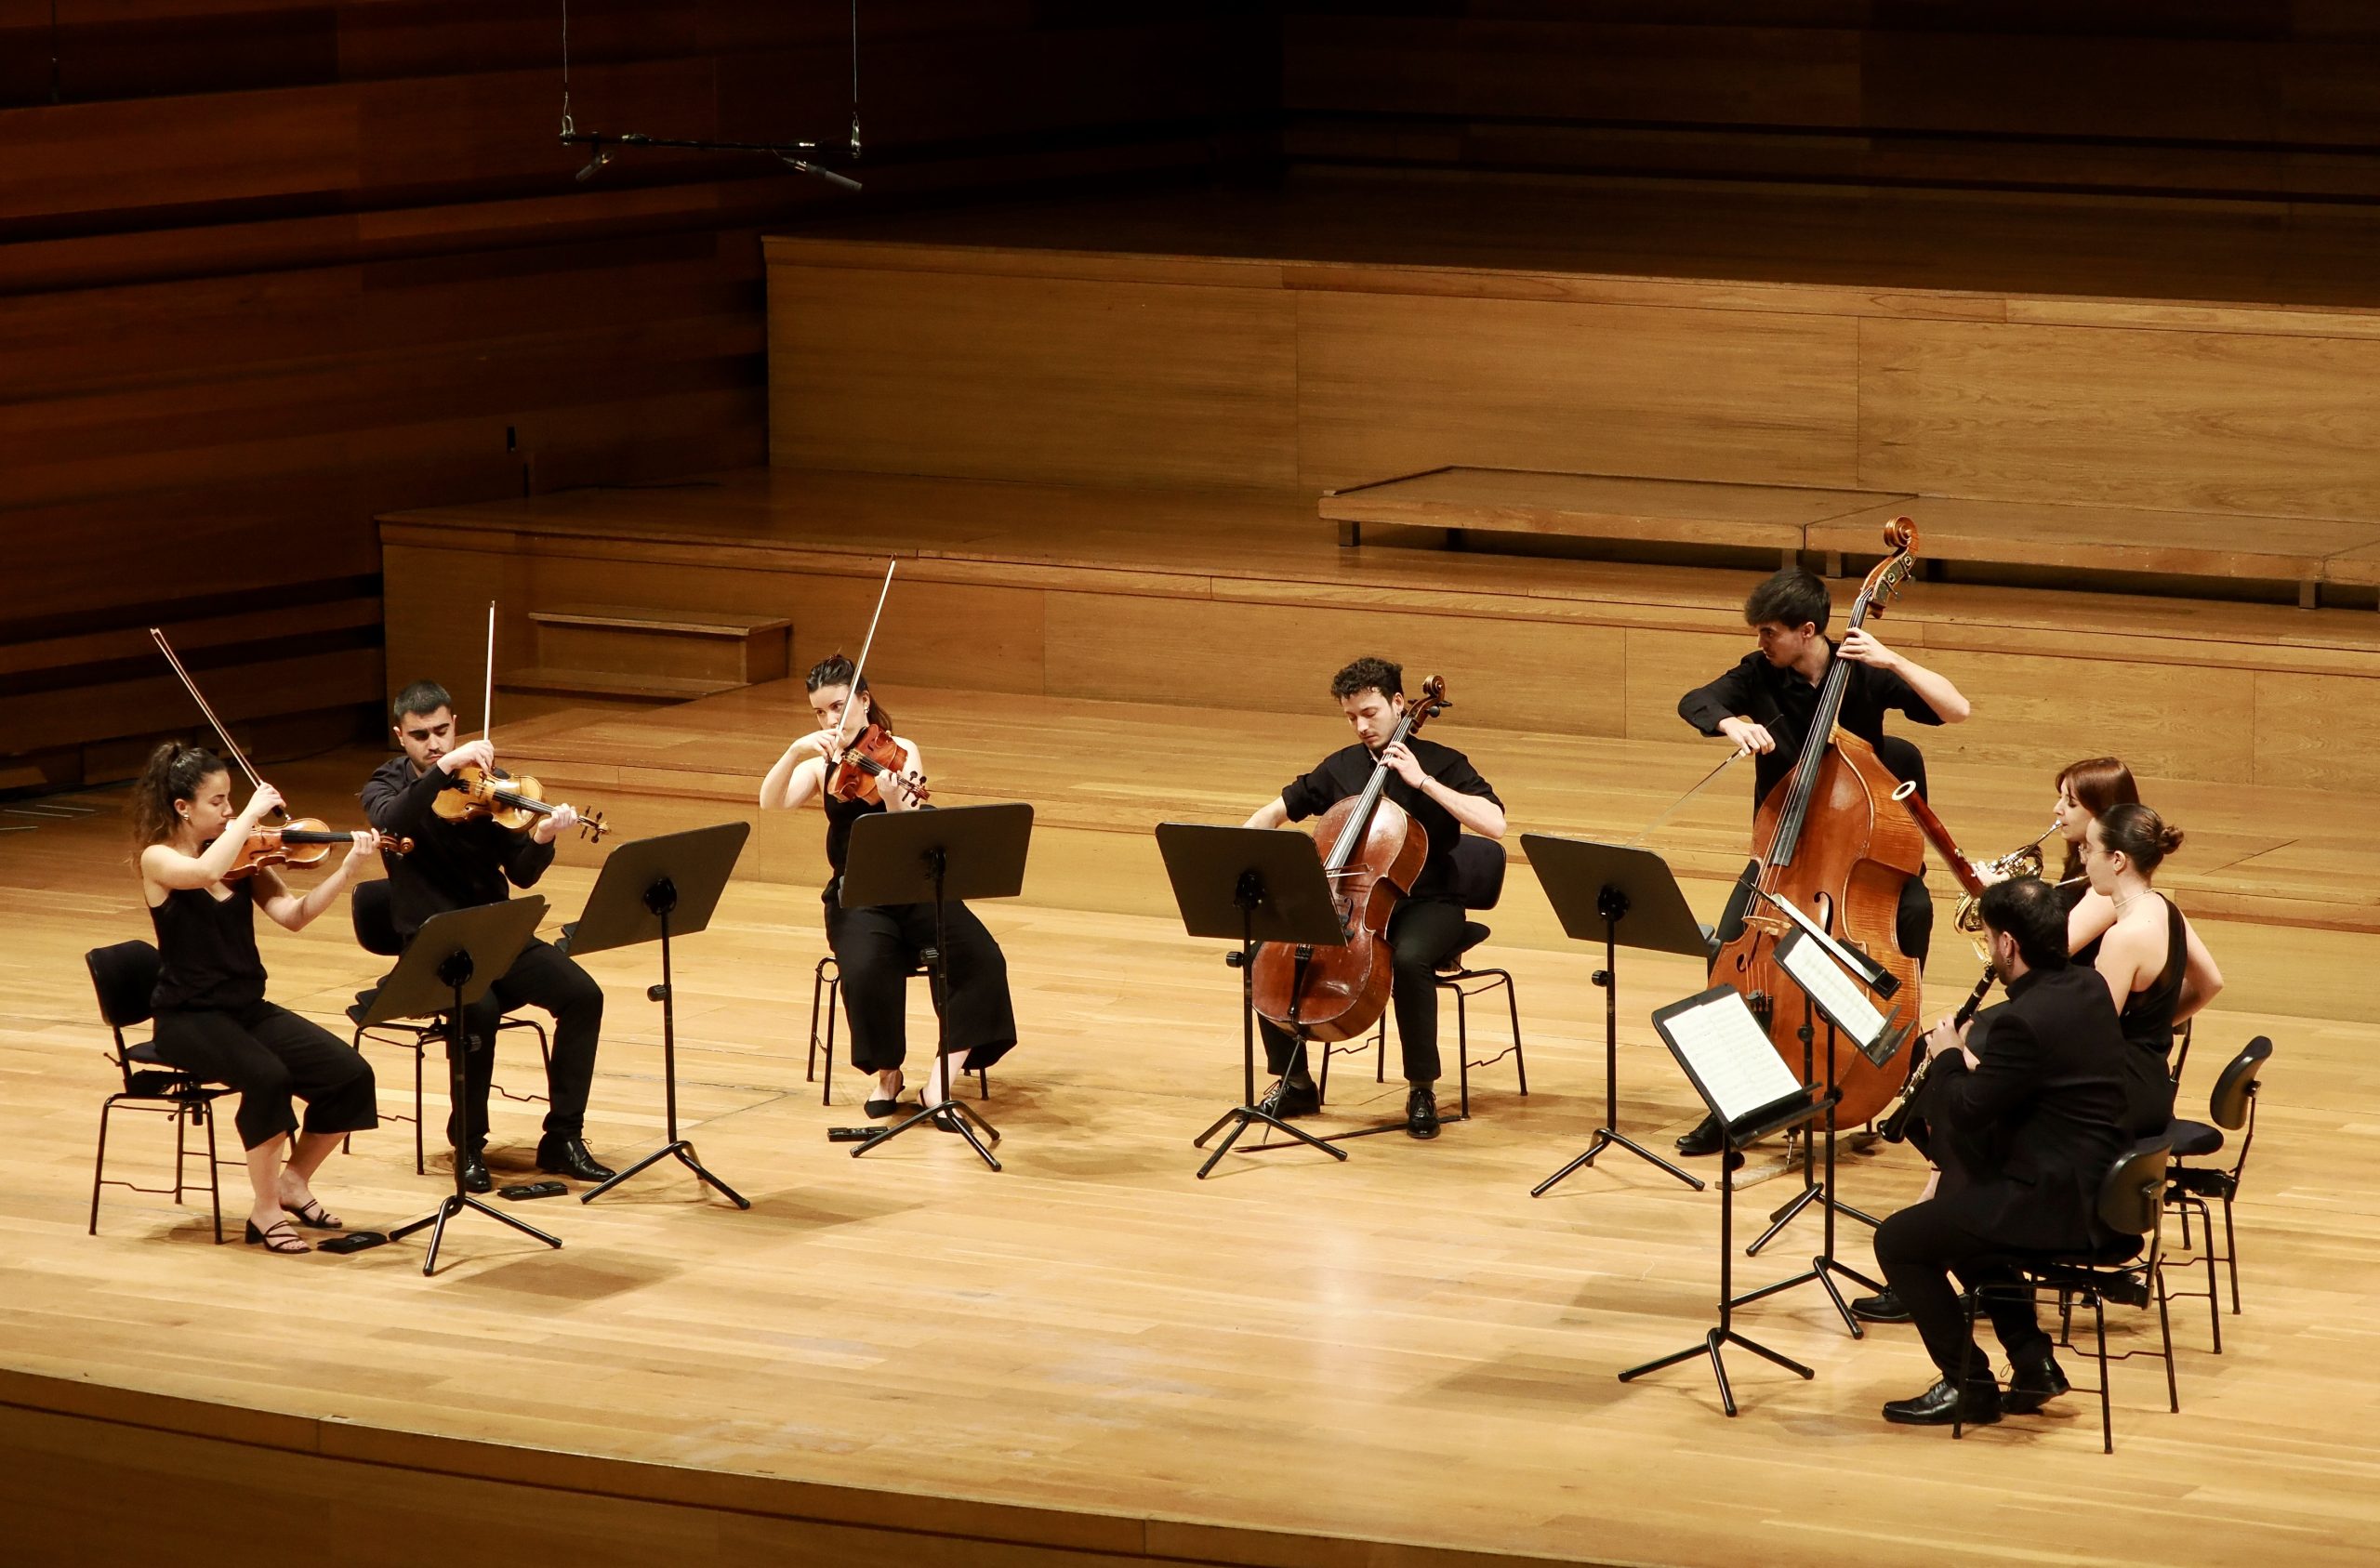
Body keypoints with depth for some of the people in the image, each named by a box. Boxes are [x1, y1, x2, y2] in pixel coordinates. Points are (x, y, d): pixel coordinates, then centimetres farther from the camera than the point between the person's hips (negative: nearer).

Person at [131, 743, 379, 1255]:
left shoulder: (240, 856, 6)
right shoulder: (158, 860, -10)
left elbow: (292, 915, -5)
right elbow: (205, 872, -33)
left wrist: (347, 870, -16)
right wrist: (251, 816, -24)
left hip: (248, 1008, 6)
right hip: (188, 1019, -6)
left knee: (350, 1074, -11)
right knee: (267, 1077, -33)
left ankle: (294, 1182, 10)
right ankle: (265, 1211, -16)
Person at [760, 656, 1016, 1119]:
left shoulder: (900, 753, -3)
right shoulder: (821, 765, 7)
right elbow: (772, 802, -12)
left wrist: (895, 801, -39)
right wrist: (795, 752, -26)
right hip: (856, 901, 1)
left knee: (982, 959, -26)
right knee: (867, 971, -32)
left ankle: (941, 1080, -22)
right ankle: (888, 1073, -8)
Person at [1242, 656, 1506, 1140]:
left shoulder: (1440, 763, -4)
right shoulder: (1340, 768, 9)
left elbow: (1494, 823, -19)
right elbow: (1277, 810, 19)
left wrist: (1422, 780, -22)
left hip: (1425, 905, -5)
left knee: (1409, 959, -39)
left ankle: (1422, 1088, -22)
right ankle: (1294, 1081, 0)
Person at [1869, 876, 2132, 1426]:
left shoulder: (2024, 1020, -24)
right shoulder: (2088, 988, 5)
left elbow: (1966, 1114, -15)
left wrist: (1949, 1058, 2)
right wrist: (1977, 1063, 12)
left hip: (2058, 1204, -10)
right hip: (2098, 1186, 10)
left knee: (1898, 1240, -1)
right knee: (1962, 1209, 31)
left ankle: (1968, 1385, 7)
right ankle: (2032, 1362, 27)